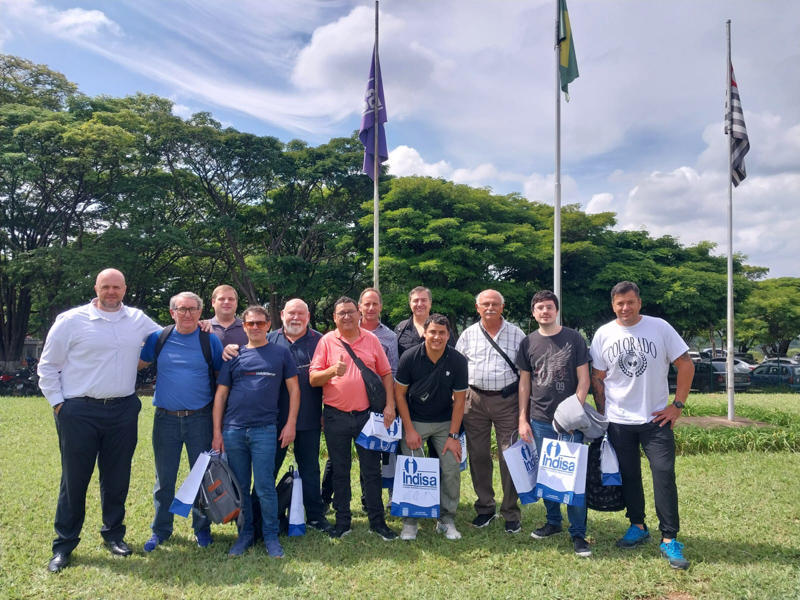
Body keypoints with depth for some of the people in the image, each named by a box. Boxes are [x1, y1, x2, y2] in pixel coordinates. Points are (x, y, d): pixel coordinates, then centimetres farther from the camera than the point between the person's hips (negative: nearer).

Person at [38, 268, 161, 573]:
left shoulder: (138, 319, 5)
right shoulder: (71, 320, -4)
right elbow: (48, 366, 2)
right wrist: (57, 403, -4)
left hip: (123, 411, 3)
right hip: (79, 412, -3)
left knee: (117, 477, 12)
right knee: (74, 478, 5)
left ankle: (114, 534, 29)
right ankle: (64, 543, 21)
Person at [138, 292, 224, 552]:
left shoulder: (211, 340, -2)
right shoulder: (158, 338, 3)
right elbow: (136, 363, 15)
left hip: (200, 419, -1)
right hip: (165, 418, 2)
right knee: (164, 478, 11)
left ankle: (202, 529, 25)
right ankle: (160, 530, 27)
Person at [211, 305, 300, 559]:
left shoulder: (281, 353, 4)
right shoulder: (234, 355, 8)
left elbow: (294, 389, 4)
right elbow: (221, 394, 8)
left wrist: (291, 423, -4)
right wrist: (217, 431, 2)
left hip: (265, 430, -2)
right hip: (233, 430, 3)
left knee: (264, 487, -2)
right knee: (239, 488, 10)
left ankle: (271, 535, 14)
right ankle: (245, 534, 24)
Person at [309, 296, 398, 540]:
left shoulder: (371, 340, 4)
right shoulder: (326, 341, 0)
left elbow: (386, 374, 6)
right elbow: (313, 379, -3)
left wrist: (390, 405, -3)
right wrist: (331, 371, -22)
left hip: (367, 414, 1)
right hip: (336, 417, 0)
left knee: (372, 470, 7)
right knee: (340, 471, 10)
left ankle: (377, 522, 18)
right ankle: (342, 521, 23)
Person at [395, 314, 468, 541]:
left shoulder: (458, 360, -13)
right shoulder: (410, 357, -15)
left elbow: (459, 399, -6)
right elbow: (399, 394, -7)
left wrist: (453, 435, -9)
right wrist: (409, 430, -10)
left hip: (445, 423, 1)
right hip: (414, 421, -1)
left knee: (452, 470, -4)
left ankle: (447, 520, 14)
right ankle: (409, 521, 14)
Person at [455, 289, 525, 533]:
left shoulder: (516, 334, 0)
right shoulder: (468, 334, 6)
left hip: (507, 400, -2)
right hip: (475, 400, 2)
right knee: (478, 455, 9)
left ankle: (511, 513, 13)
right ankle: (485, 508, 24)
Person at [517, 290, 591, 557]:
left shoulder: (574, 339, -1)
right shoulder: (528, 343, 5)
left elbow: (583, 379, -1)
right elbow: (524, 382, 9)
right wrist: (523, 419, 5)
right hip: (540, 420, 3)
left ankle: (578, 533, 9)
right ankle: (553, 522, 28)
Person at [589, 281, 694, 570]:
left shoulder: (660, 327, -6)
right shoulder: (603, 335, 0)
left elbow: (686, 365, -2)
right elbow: (598, 378, 6)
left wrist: (677, 405, -6)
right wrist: (602, 414, 2)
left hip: (656, 418, -2)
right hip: (619, 421, 2)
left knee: (664, 473, -7)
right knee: (628, 475, 12)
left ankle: (669, 539, 2)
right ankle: (638, 526, 29)